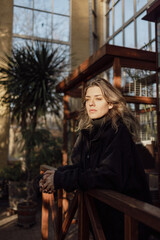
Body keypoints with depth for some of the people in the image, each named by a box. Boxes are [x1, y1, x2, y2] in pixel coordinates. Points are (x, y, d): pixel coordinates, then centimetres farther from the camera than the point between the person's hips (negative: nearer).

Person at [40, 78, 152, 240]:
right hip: (101, 208, 6)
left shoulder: (119, 131, -23)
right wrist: (57, 173, -18)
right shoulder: (89, 131, 0)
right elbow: (80, 166, 1)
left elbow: (109, 176, -30)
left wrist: (60, 180, -28)